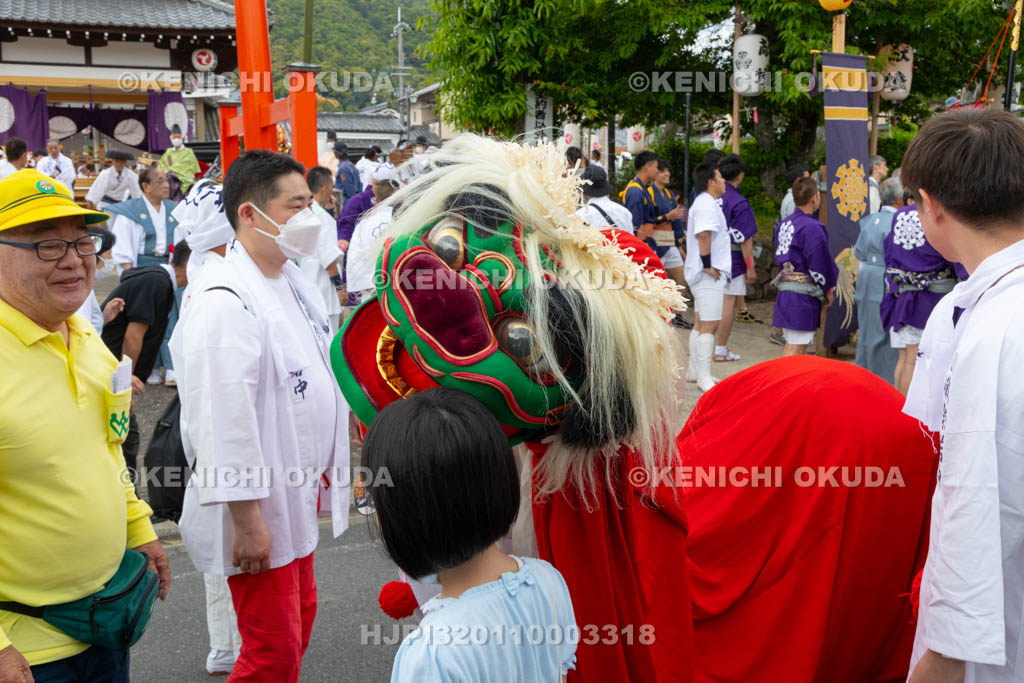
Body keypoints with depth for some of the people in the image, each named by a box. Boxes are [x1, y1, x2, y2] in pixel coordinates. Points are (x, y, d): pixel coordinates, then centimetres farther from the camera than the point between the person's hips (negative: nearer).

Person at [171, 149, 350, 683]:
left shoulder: (293, 282, 8)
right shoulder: (223, 300, -23)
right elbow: (223, 420, -26)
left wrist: (327, 468, 20)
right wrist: (246, 520, -23)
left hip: (297, 494, 10)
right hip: (257, 505, -9)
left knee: (299, 617, 23)